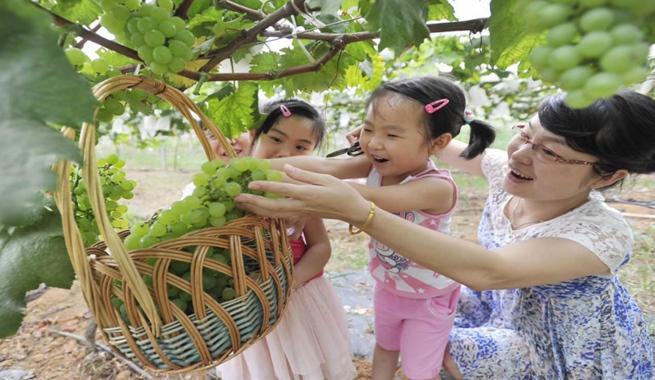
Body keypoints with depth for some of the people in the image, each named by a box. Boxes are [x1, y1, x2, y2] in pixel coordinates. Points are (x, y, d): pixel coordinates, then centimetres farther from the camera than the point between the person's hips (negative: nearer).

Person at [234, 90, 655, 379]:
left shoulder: (605, 234, -38)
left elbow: (485, 271, -53)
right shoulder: (508, 171, -21)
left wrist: (358, 211, -64)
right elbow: (451, 150, -1)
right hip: (508, 305, 5)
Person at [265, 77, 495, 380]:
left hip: (428, 297, -5)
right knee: (385, 347, 29)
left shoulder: (437, 187, -39)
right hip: (388, 285, 6)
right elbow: (326, 166, -30)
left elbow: (368, 199, -53)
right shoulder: (377, 165, -19)